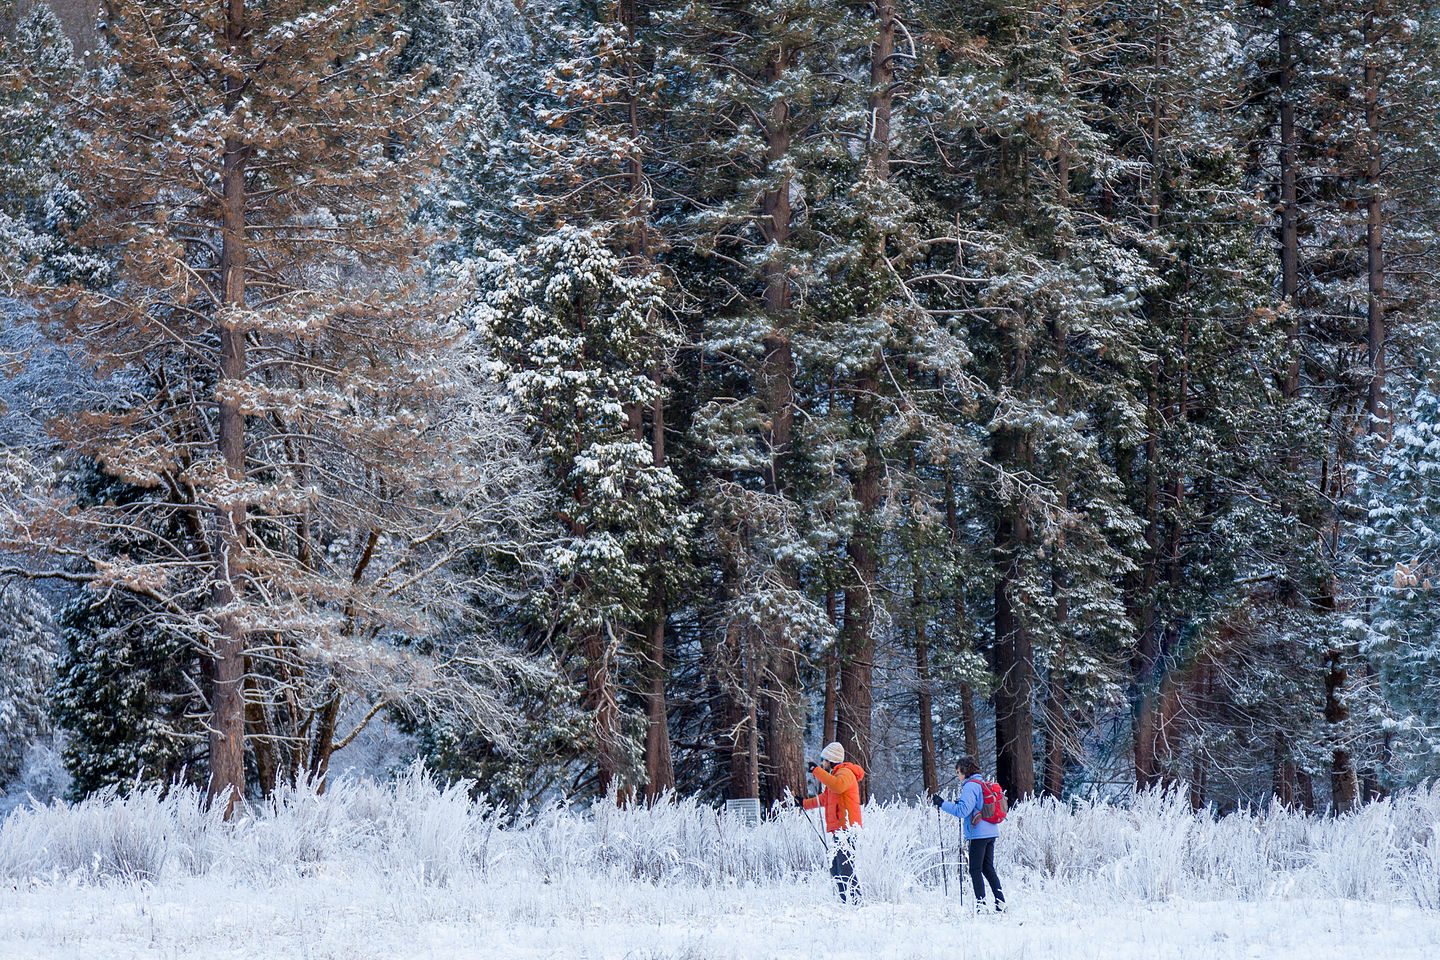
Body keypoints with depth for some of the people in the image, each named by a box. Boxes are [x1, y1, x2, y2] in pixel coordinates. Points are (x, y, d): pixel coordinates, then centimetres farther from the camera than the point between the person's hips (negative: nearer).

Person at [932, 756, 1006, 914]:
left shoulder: (970, 786, -13)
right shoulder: (983, 784, 16)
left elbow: (963, 811, -21)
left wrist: (942, 803, -15)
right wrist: (959, 804, 23)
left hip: (979, 834, -9)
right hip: (991, 832, 9)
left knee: (975, 870, -4)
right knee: (988, 868, 13)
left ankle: (981, 905, -9)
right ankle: (1001, 903, 10)